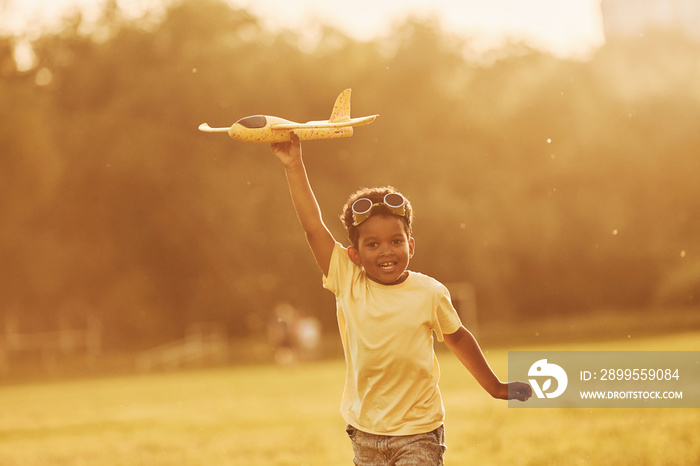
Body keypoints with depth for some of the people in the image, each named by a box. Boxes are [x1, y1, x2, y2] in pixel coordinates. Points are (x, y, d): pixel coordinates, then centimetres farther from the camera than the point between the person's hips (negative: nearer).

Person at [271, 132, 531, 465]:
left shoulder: (429, 293, -6)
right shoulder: (347, 283, -4)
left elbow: (457, 338, 10)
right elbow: (313, 225, -8)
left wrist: (494, 387, 19)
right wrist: (294, 166, -12)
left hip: (418, 433, -2)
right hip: (365, 433, 3)